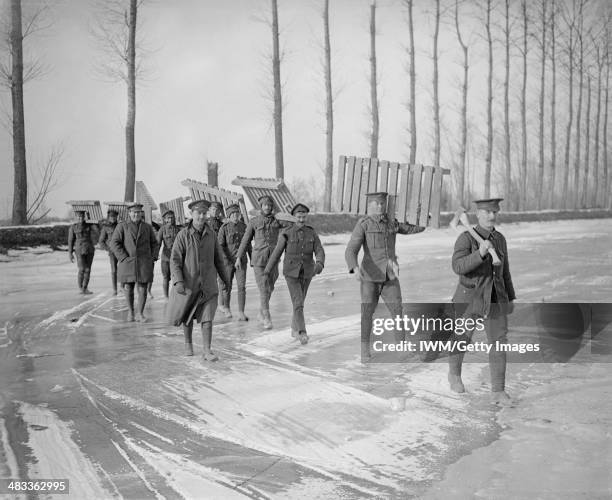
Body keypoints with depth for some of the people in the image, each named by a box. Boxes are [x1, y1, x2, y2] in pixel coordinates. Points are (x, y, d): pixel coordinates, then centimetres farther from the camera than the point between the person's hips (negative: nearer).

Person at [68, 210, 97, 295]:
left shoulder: (89, 225, 9)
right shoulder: (73, 227, 1)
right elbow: (70, 241, 2)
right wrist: (70, 253, -3)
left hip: (89, 250, 3)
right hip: (80, 250, -3)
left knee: (88, 270, 2)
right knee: (82, 269, -13)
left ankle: (85, 288, 11)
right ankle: (80, 288, 2)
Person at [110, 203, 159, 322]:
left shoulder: (147, 227, 9)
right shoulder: (121, 226, 1)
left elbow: (154, 244, 17)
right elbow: (114, 243, -5)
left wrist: (153, 258, 4)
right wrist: (123, 258, -12)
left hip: (144, 264, 1)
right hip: (127, 263, -1)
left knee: (142, 289, -1)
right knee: (128, 289, 1)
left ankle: (140, 314, 10)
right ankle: (130, 311, 22)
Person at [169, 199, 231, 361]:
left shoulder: (211, 234, -2)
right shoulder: (183, 235, -11)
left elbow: (218, 258, 8)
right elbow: (175, 260, -14)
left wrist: (225, 278, 14)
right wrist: (178, 281, -25)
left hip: (207, 284, 1)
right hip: (188, 283, -1)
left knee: (207, 317, -8)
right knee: (187, 316, 15)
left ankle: (207, 351, -7)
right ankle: (188, 343, 36)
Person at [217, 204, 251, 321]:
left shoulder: (244, 226, 6)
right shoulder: (224, 228, -4)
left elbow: (248, 244, 14)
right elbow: (220, 245, -7)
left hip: (241, 261, 2)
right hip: (228, 261, -2)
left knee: (242, 286, -8)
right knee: (227, 286, 10)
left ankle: (241, 313, -8)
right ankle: (226, 308, 32)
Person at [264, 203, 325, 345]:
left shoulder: (312, 233, -1)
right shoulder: (287, 233, -9)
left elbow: (320, 252, -10)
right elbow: (277, 252, 1)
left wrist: (319, 264, -32)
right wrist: (268, 269, 10)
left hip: (306, 273, 3)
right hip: (291, 273, -3)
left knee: (299, 302, 16)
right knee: (298, 303, -15)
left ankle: (294, 329, 34)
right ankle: (302, 334, -16)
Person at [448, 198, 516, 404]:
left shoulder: (499, 238, 3)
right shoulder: (466, 238, -14)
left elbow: (504, 270, 13)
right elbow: (458, 267, -28)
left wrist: (510, 298, 15)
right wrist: (480, 253, -41)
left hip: (494, 298, 4)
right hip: (470, 298, -4)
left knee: (499, 343, -4)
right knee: (462, 339, 14)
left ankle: (498, 392, 3)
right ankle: (454, 373, 42)